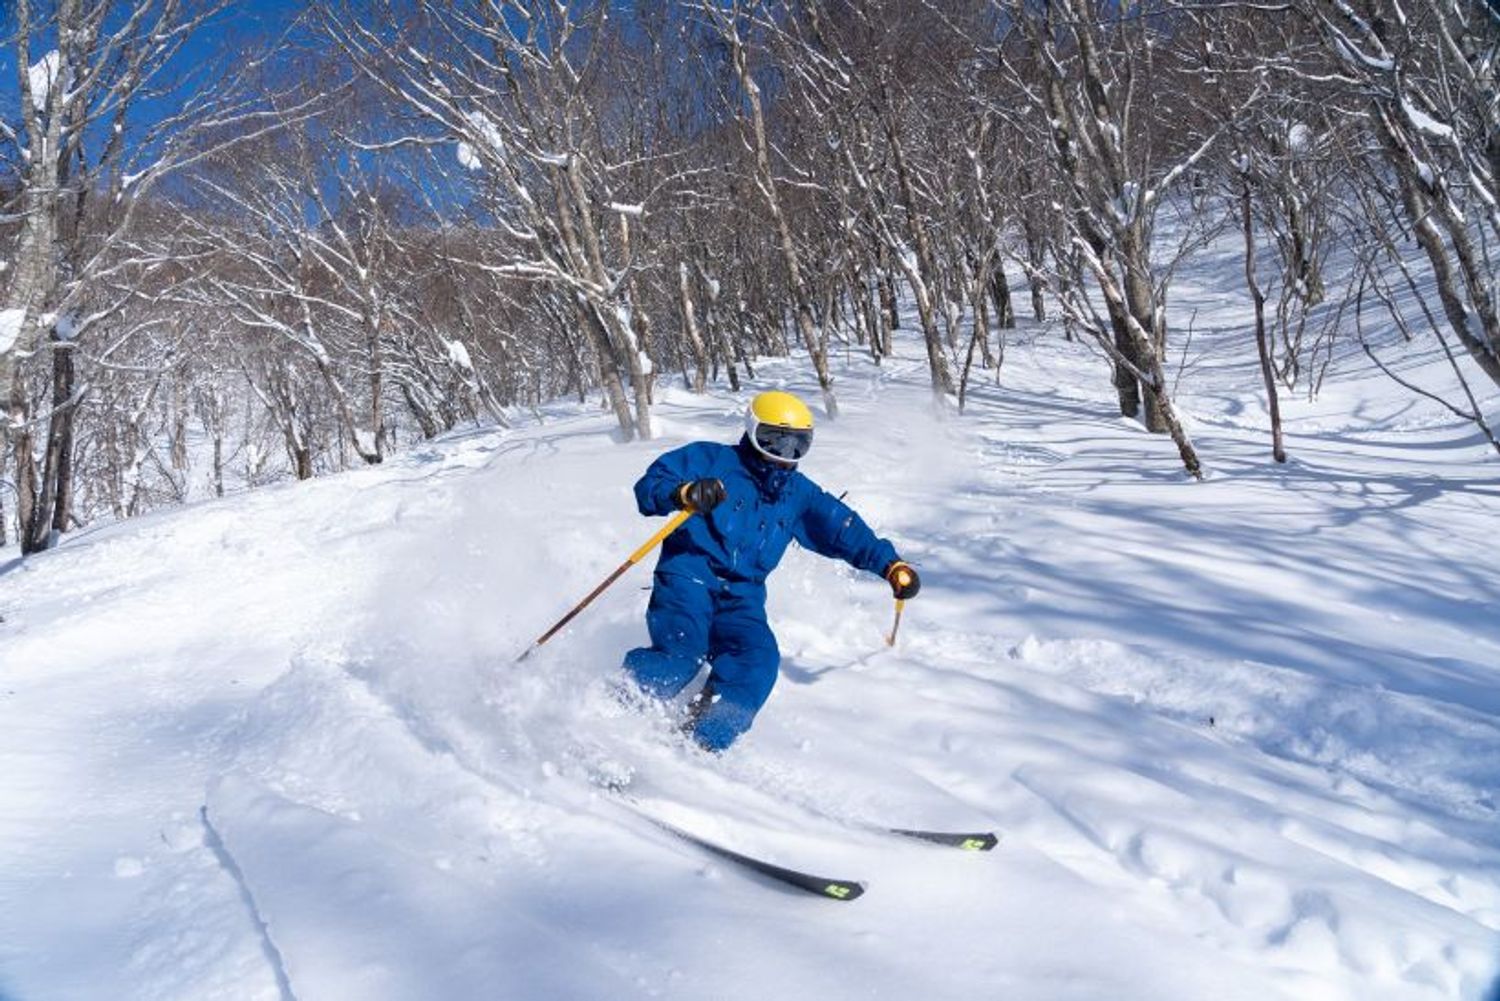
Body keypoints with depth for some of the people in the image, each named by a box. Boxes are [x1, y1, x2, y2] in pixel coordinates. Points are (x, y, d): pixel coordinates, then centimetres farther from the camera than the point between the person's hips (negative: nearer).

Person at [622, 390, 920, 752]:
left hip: (741, 597, 5)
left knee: (758, 661, -24)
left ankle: (698, 746, -21)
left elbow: (845, 529, 18)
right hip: (688, 577, -4)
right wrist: (683, 494, -25)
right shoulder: (712, 460, 4)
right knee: (680, 656, -29)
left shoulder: (799, 494, 20)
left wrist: (891, 565, 5)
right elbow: (649, 486, -3)